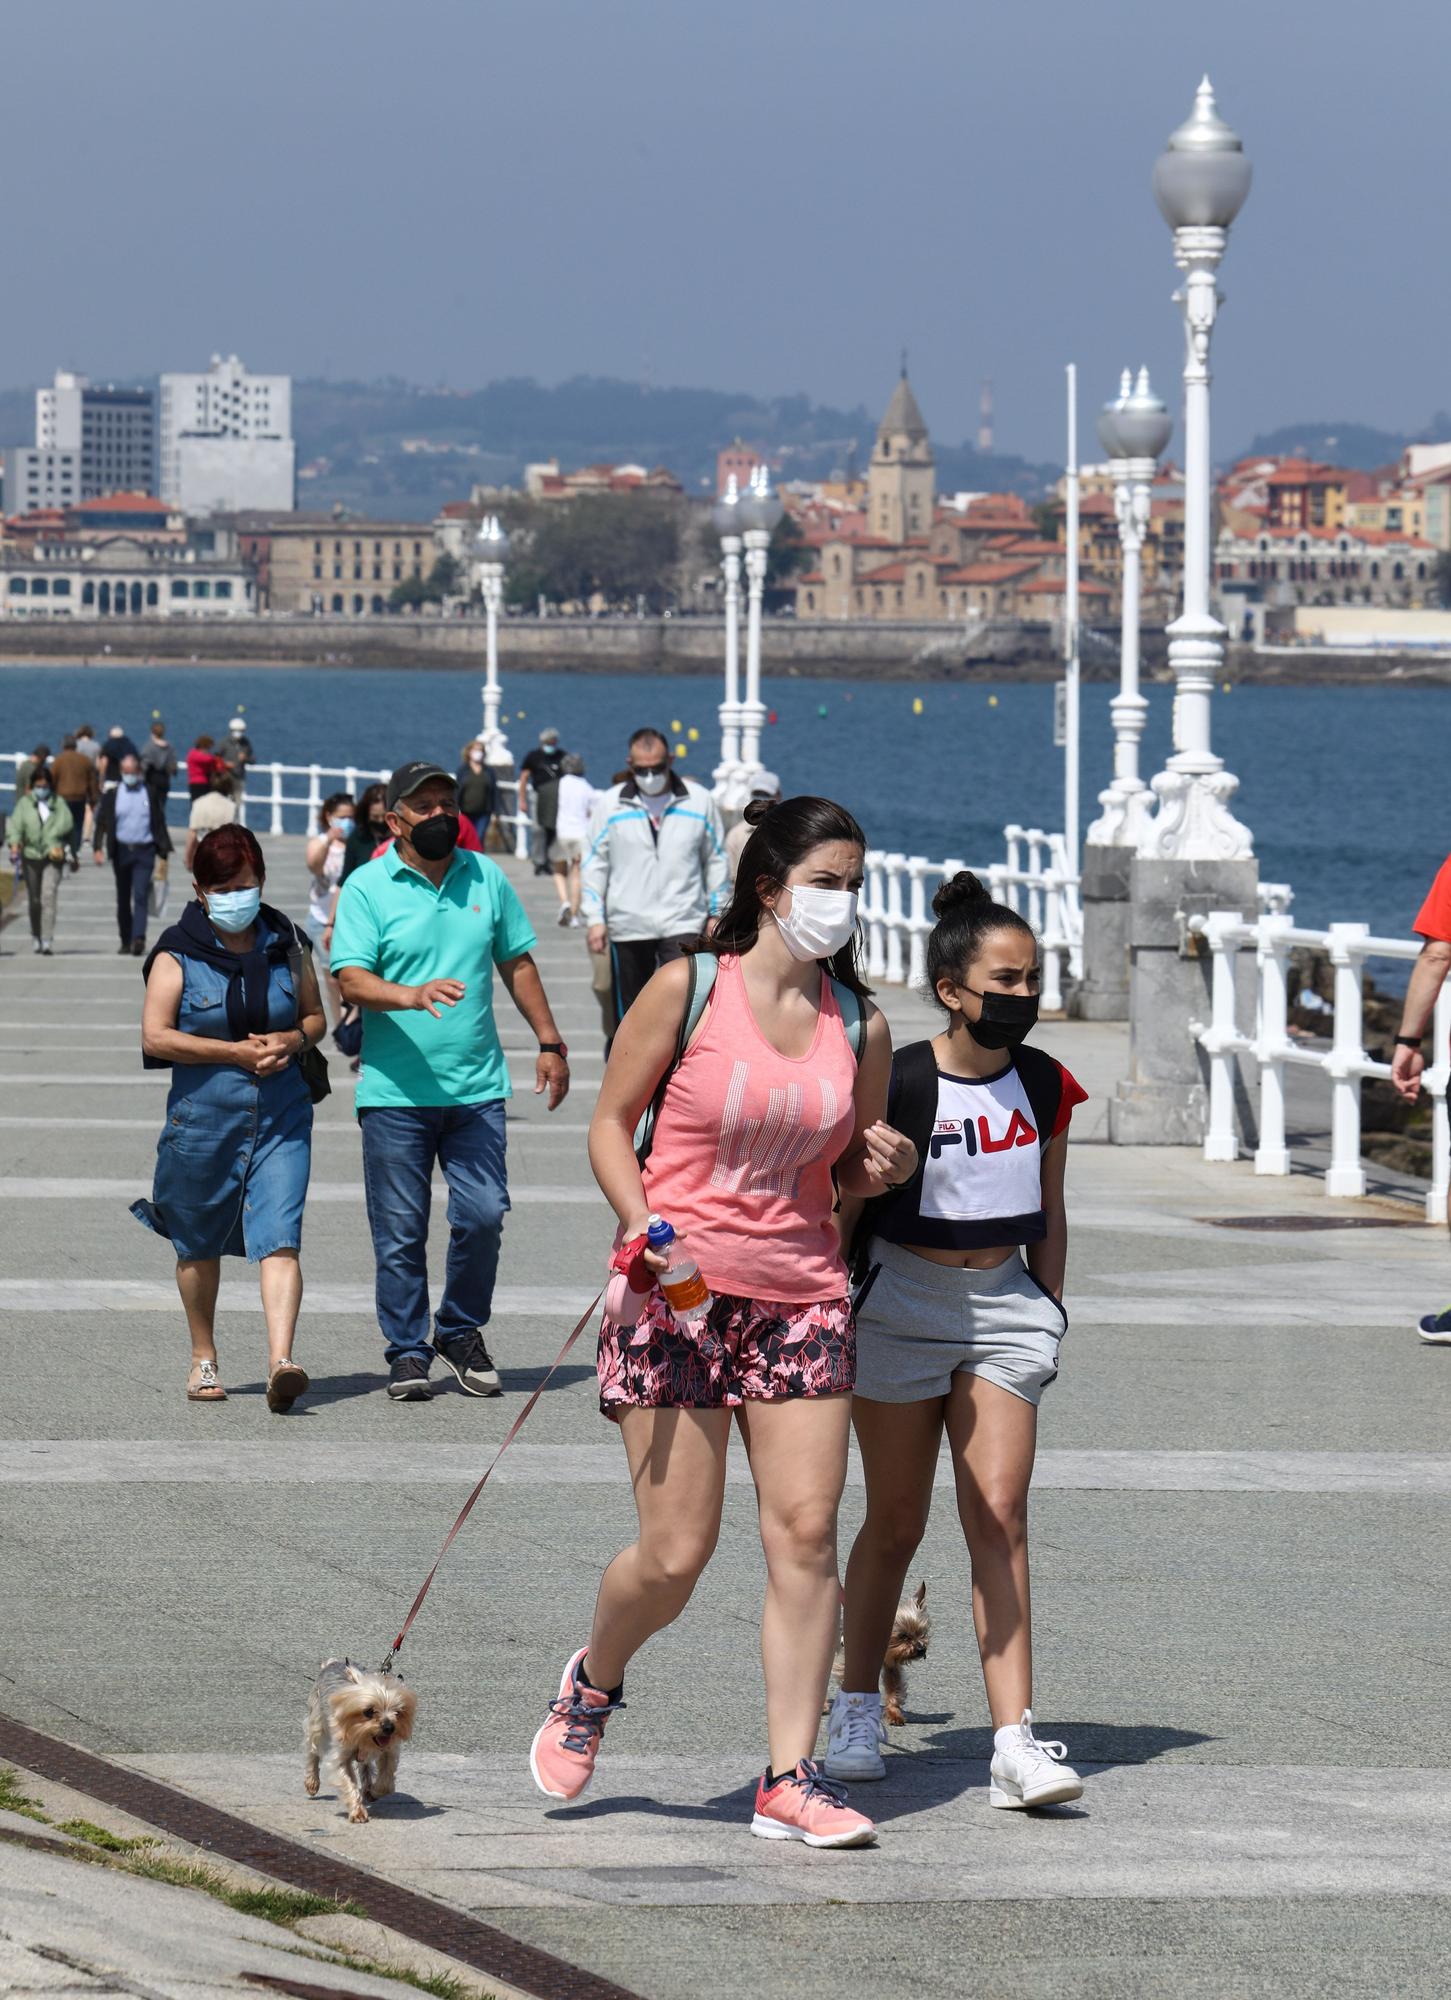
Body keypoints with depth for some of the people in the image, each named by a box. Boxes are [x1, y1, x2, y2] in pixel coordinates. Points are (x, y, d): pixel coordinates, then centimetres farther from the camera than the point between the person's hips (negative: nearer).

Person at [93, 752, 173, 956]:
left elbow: (159, 824, 9)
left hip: (144, 851, -2)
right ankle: (126, 941, 21)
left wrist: (163, 853, 6)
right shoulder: (111, 796, 6)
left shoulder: (150, 796, 5)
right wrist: (98, 848, -7)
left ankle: (138, 939, -23)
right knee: (123, 899, 10)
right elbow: (101, 823, 5)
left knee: (140, 896, -14)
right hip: (121, 851, 2)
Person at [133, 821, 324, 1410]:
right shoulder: (178, 954, -3)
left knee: (279, 1238, -15)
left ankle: (280, 1362, -26)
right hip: (202, 1116, -1)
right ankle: (203, 1357, 32)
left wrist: (294, 1040, -7)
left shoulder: (285, 944, 6)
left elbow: (315, 1015, 17)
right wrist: (236, 1052, -15)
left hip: (281, 1118, 1)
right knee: (199, 1245, 13)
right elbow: (155, 1035, -10)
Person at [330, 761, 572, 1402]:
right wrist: (411, 995, -29)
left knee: (483, 1215, -4)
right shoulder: (366, 888, -2)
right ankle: (407, 1350, 12)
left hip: (477, 1087, 3)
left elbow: (517, 962, 20)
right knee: (400, 1231, 0)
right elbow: (351, 979, -11)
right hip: (395, 1091, -3)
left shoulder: (486, 877, 11)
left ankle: (461, 1331, 17)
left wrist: (549, 1041, 18)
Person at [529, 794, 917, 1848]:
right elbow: (611, 1122, 1)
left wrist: (887, 1163, -5)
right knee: (675, 1553, -3)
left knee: (806, 1534, -6)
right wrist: (641, 1225, -14)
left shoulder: (860, 1025, 6)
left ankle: (792, 1780, -1)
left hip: (804, 1300, 3)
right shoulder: (688, 989, -5)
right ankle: (594, 1681, 29)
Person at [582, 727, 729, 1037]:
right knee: (630, 1011, 9)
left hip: (683, 925, -2)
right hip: (627, 927, 2)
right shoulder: (609, 804, 3)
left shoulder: (699, 801, 3)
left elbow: (716, 861, 11)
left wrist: (716, 915, 9)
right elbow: (595, 865, 7)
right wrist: (595, 919, 1)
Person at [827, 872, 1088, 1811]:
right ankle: (857, 1709, 27)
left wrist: (1050, 1312, 15)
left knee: (1000, 1522, -7)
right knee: (896, 1521, 7)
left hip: (1003, 1306, 3)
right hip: (901, 1301, -3)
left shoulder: (1045, 1085, 3)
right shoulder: (895, 1084, -13)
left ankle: (1017, 1741, -14)